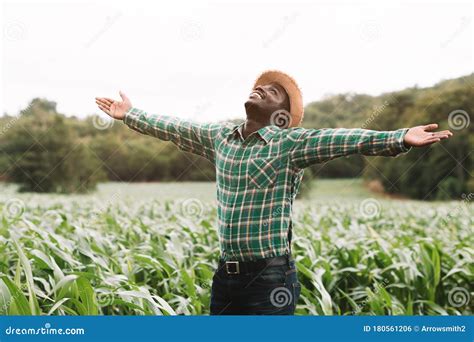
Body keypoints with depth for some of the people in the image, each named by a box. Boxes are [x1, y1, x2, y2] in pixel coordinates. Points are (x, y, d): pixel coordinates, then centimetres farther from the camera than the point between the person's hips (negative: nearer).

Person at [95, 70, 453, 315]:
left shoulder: (291, 143, -8)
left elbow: (344, 139, -21)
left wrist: (399, 139, -34)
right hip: (226, 275, 6)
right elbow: (174, 127, 23)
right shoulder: (219, 137, 9)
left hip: (271, 278, -5)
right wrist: (131, 114, 32)